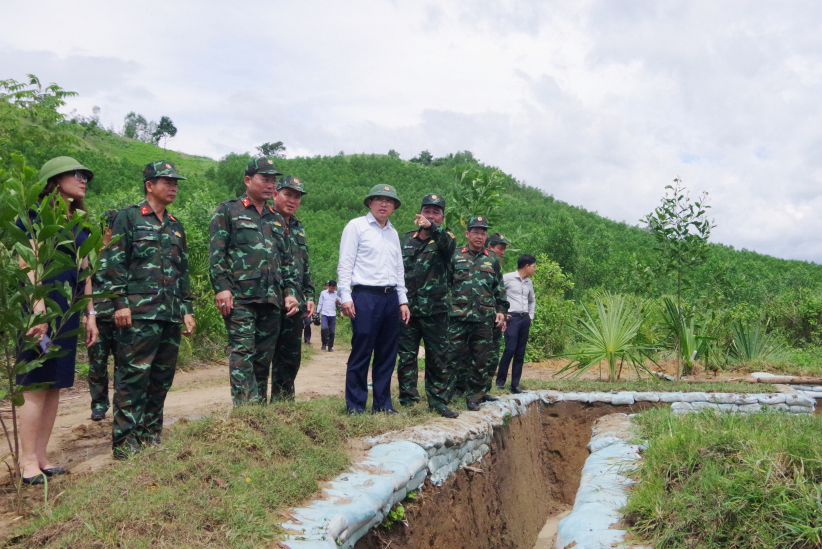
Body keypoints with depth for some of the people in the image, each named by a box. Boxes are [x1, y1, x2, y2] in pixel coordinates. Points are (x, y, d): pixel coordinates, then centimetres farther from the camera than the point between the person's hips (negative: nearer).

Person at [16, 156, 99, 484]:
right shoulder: (37, 215, -5)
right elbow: (28, 264, -13)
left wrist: (90, 314, 15)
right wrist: (38, 310, -22)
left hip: (68, 310, 7)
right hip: (42, 304, -7)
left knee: (55, 384, 7)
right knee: (36, 384, -5)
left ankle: (41, 456, 14)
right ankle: (28, 460, 2)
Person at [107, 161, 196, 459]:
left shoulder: (176, 226, 20)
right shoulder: (128, 217, 1)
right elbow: (115, 262, -6)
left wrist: (187, 309, 15)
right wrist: (121, 303, -14)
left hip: (171, 315, 7)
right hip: (139, 312, -6)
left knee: (162, 378, 9)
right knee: (133, 375, -7)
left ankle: (150, 435, 19)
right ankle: (124, 442, 0)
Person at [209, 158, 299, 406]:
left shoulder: (277, 219, 21)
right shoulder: (228, 211, 5)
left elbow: (286, 260, 22)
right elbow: (216, 252, -3)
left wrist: (290, 291, 11)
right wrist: (222, 287, -13)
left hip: (272, 300, 5)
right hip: (240, 296, -5)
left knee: (264, 356, 7)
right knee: (242, 352, -10)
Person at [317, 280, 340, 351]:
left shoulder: (337, 294, 6)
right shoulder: (323, 293, 6)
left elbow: (339, 304, 11)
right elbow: (320, 304, 11)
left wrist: (338, 302, -12)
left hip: (333, 315, 1)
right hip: (324, 314, -1)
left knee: (332, 332, 2)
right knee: (324, 328, -20)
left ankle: (330, 347, 13)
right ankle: (324, 344, -2)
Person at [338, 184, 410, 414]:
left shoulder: (393, 232, 19)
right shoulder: (356, 226, 1)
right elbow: (345, 264, -5)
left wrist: (402, 300, 15)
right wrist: (345, 296, -13)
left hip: (390, 298, 6)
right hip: (365, 296, -6)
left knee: (387, 354, 8)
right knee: (361, 354, -5)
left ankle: (382, 404, 17)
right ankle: (355, 406, 4)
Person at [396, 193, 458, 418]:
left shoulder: (445, 238, 2)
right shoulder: (406, 239, 12)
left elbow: (448, 242, -25)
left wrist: (430, 227, -45)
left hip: (435, 310, -2)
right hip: (407, 308, 2)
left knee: (437, 357, 5)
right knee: (406, 356, 4)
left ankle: (437, 401, 14)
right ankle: (407, 400, 12)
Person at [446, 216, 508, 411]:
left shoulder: (492, 260, 14)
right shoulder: (455, 256, 7)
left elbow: (500, 288, 20)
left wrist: (502, 310, 12)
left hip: (484, 319, 2)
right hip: (458, 316, -2)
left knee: (480, 360, 5)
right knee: (454, 357, 0)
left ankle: (475, 397, 14)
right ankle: (446, 393, 10)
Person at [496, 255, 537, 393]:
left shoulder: (529, 282, 17)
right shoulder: (508, 278, -4)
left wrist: (531, 316, 21)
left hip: (525, 319, 6)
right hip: (512, 318, -6)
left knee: (520, 353, 4)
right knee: (510, 349, -13)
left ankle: (515, 385, 9)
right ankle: (500, 380, 3)